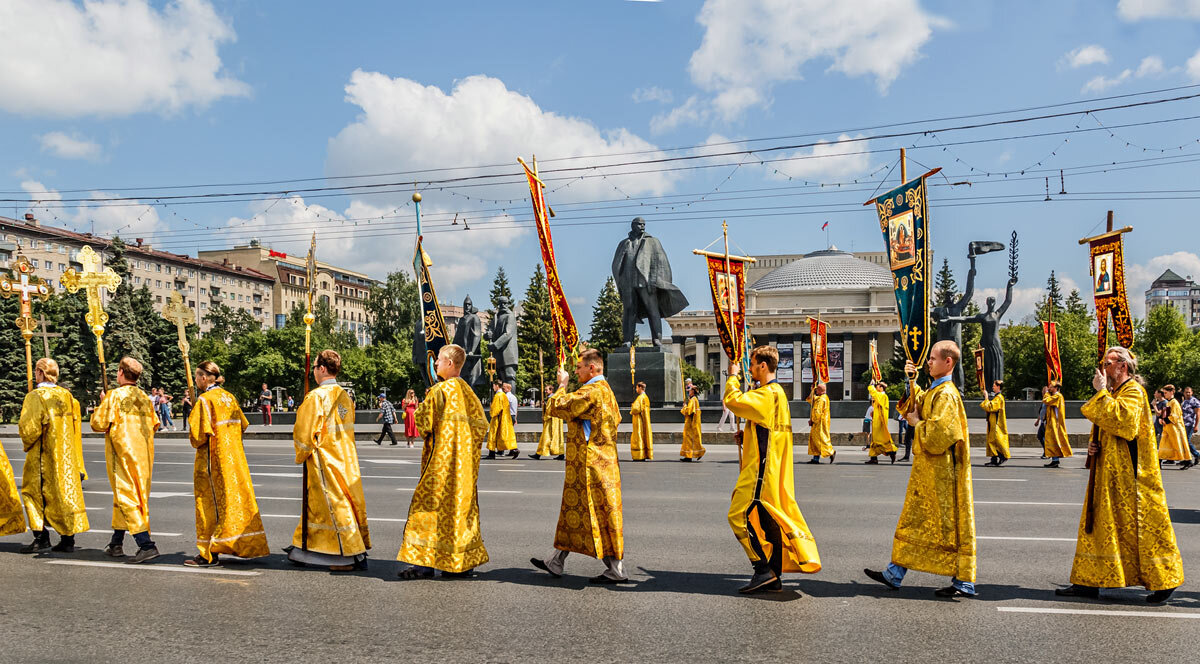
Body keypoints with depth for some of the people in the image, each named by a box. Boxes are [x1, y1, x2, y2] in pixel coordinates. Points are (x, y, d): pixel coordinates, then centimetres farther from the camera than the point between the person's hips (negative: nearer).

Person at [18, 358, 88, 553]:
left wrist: (27, 445, 0)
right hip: (66, 454, 6)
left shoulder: (36, 396, -13)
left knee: (34, 492, 6)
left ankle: (41, 538, 4)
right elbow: (75, 424, 12)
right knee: (65, 490, 9)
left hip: (43, 455, -6)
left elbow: (29, 427, -18)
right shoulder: (66, 395, 6)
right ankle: (68, 539, 10)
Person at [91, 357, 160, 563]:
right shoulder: (145, 398, 9)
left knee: (127, 499, -7)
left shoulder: (114, 396, -9)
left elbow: (98, 424, -10)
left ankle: (147, 545, -17)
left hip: (123, 454, -7)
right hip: (143, 455, 7)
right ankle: (116, 544, 28)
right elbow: (154, 425, 13)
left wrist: (101, 406, 6)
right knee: (131, 497, 17)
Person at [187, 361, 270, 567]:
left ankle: (210, 554, 2)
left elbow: (198, 434, -18)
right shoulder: (229, 398, 10)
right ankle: (246, 544, 17)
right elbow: (242, 425, 16)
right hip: (234, 456, 7)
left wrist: (194, 440, 2)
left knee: (212, 502, -2)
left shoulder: (205, 399, -13)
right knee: (236, 498, 12)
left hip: (212, 459, -7)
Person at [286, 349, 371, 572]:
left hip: (325, 463, -7)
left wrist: (301, 456, 4)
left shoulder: (316, 396, -15)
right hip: (346, 460, 7)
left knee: (336, 506, -2)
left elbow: (304, 432, -13)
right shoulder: (345, 396, 8)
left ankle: (354, 555, 0)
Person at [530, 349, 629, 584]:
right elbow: (616, 418, 26)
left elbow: (557, 407, -17)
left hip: (589, 465, -11)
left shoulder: (590, 392, -19)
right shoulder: (605, 390, 14)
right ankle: (556, 562, 24)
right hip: (602, 459, 11)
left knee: (599, 513, -4)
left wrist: (562, 384, -1)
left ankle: (616, 569, 2)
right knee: (573, 511, 15)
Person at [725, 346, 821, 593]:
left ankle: (763, 570, -7)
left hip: (761, 471, -10)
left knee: (741, 516, -8)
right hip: (774, 471, 10)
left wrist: (733, 377, -10)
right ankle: (775, 577, 15)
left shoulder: (767, 394, -16)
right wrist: (746, 435, 13)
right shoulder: (778, 393, 18)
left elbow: (733, 400, -25)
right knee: (770, 519, 11)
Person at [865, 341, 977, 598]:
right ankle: (895, 574, 21)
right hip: (929, 470, 10)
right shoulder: (935, 391, 12)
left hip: (942, 472, -10)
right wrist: (911, 381, 17)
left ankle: (964, 582, 10)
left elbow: (936, 435, -27)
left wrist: (916, 423, -9)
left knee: (950, 525, -1)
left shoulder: (946, 395, -18)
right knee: (915, 521, 13)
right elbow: (919, 404, 31)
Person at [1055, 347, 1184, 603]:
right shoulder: (1114, 394, 19)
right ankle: (1089, 581, 11)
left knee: (1142, 525, -2)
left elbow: (1122, 421, -27)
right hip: (1110, 474, 9)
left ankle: (1163, 582, 13)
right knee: (1099, 523, 7)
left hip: (1132, 476, -9)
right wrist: (1096, 445, 7)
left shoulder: (1133, 391, -10)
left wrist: (1101, 392, -20)